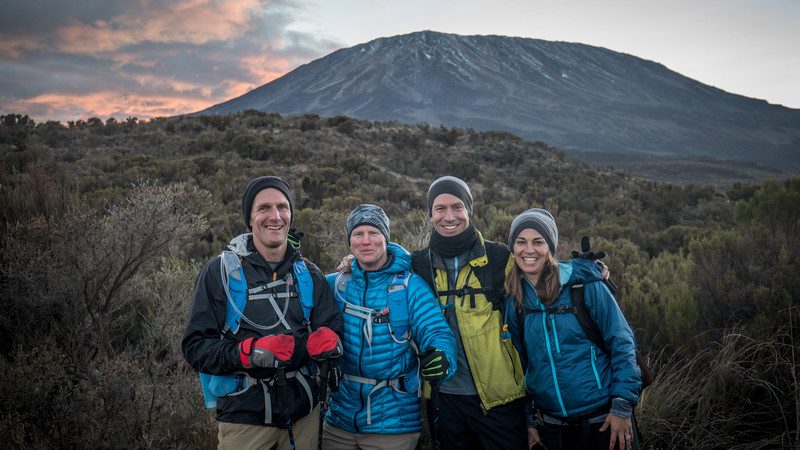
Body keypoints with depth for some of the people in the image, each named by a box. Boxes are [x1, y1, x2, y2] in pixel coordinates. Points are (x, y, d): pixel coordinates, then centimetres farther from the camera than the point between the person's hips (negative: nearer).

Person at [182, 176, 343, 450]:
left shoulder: (309, 275, 6)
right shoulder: (220, 272, -4)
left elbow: (334, 340, 1)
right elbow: (195, 346, -6)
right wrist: (249, 352, -23)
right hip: (244, 417, -3)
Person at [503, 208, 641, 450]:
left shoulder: (583, 283, -9)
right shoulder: (512, 301, 1)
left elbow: (621, 343, -7)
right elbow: (518, 365, 9)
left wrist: (622, 405, -12)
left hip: (605, 419, -3)